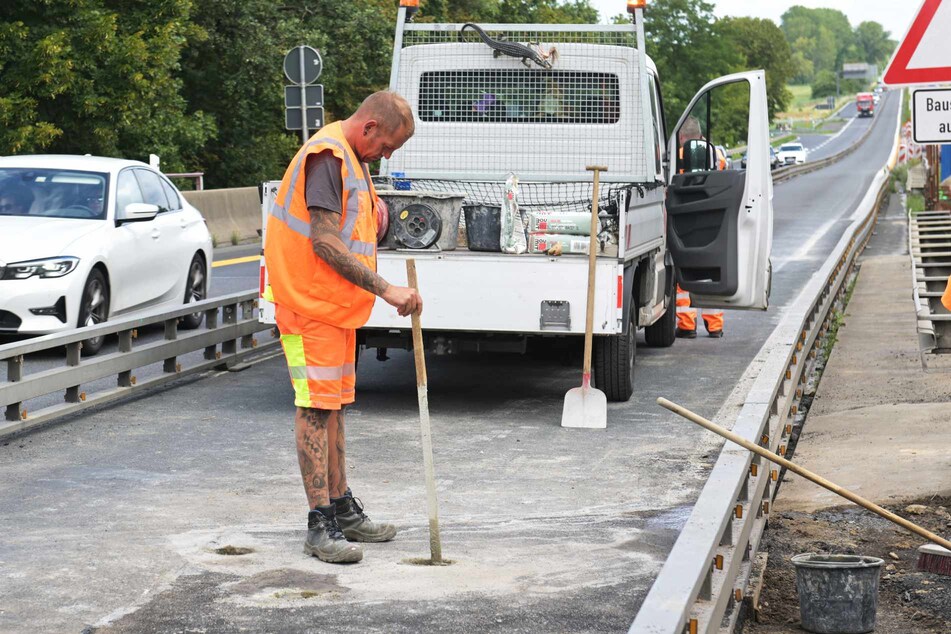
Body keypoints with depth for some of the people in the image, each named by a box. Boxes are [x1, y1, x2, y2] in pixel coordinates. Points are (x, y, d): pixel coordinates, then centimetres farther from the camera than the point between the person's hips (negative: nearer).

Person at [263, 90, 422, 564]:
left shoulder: (349, 158, 15)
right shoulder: (327, 155, -17)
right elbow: (325, 243, -25)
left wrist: (370, 200, 5)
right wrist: (385, 289, -26)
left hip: (336, 306, 10)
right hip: (310, 305, -10)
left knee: (334, 406, 15)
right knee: (316, 408, -9)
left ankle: (341, 509, 24)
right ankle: (320, 525, -7)